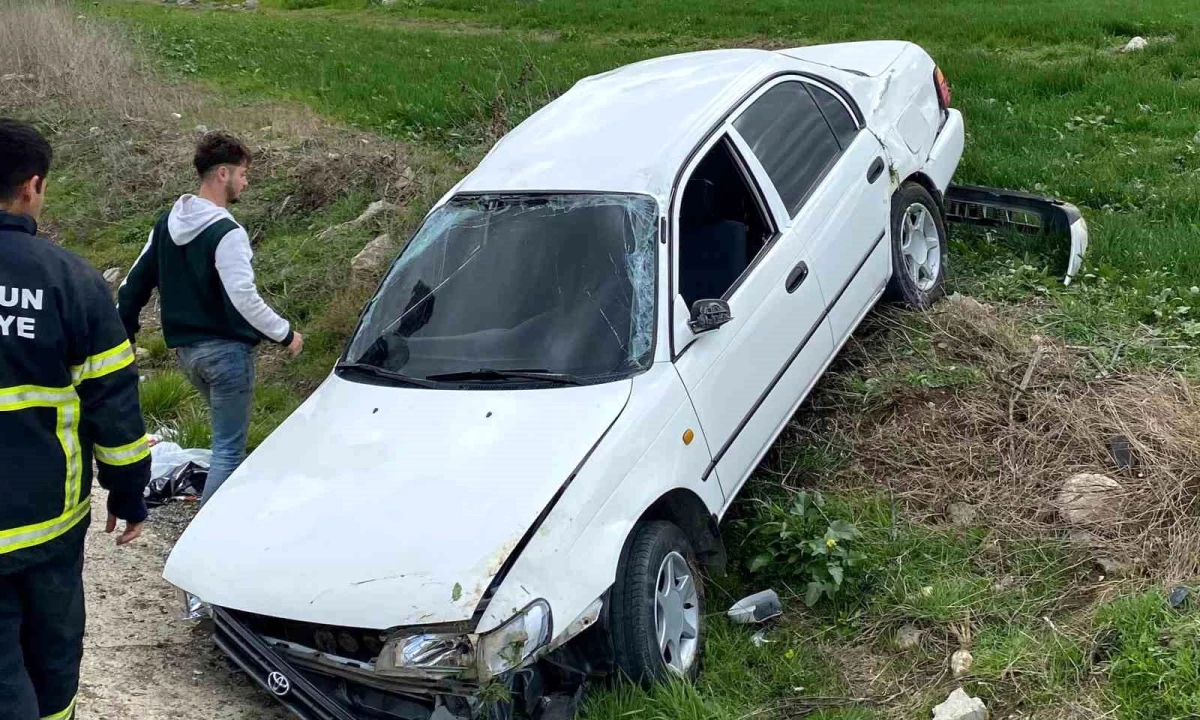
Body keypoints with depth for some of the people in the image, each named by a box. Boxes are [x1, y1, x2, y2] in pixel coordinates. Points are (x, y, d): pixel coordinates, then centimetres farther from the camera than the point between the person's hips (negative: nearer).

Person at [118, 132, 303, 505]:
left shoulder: (167, 224, 7)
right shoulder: (226, 233, -18)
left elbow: (135, 282, 12)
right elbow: (244, 299, -23)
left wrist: (124, 331, 21)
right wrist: (286, 334, -11)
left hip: (186, 349, 9)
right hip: (226, 349, -8)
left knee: (227, 433, 24)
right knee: (229, 448, -3)